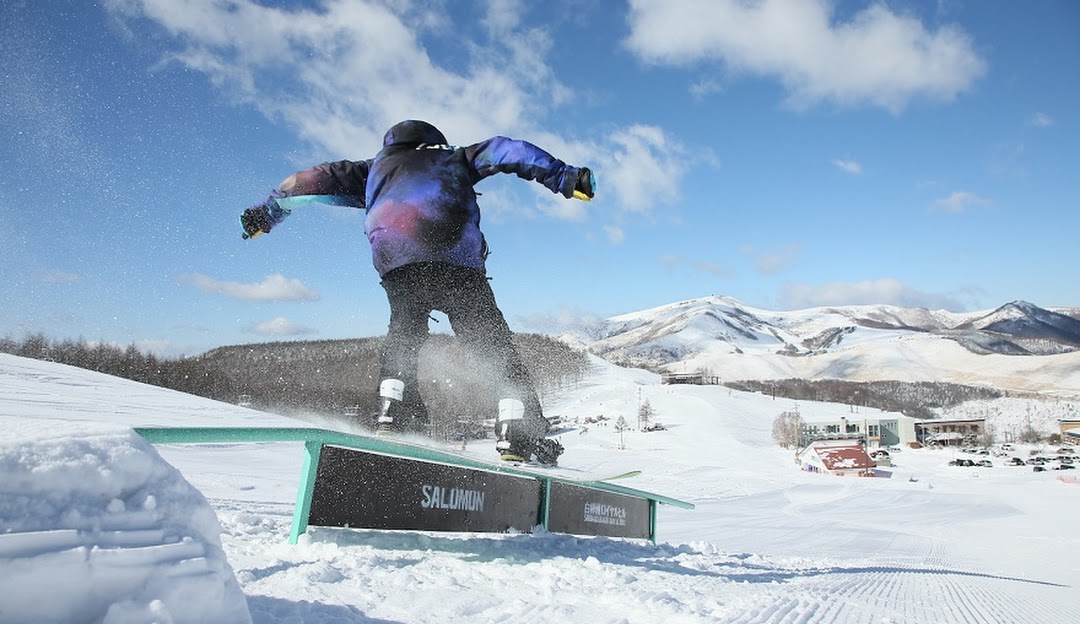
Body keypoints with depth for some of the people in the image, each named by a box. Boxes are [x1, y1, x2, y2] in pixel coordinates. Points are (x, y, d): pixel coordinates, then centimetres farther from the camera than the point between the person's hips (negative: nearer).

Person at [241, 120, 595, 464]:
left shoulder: (376, 167, 35)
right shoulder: (452, 158, 33)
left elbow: (322, 178, 31)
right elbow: (502, 151, 20)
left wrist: (267, 212, 38)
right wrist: (564, 177, 12)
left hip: (396, 265, 2)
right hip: (457, 264, -1)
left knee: (402, 336, 24)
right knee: (497, 345, 5)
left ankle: (393, 415, 7)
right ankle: (519, 436, -6)